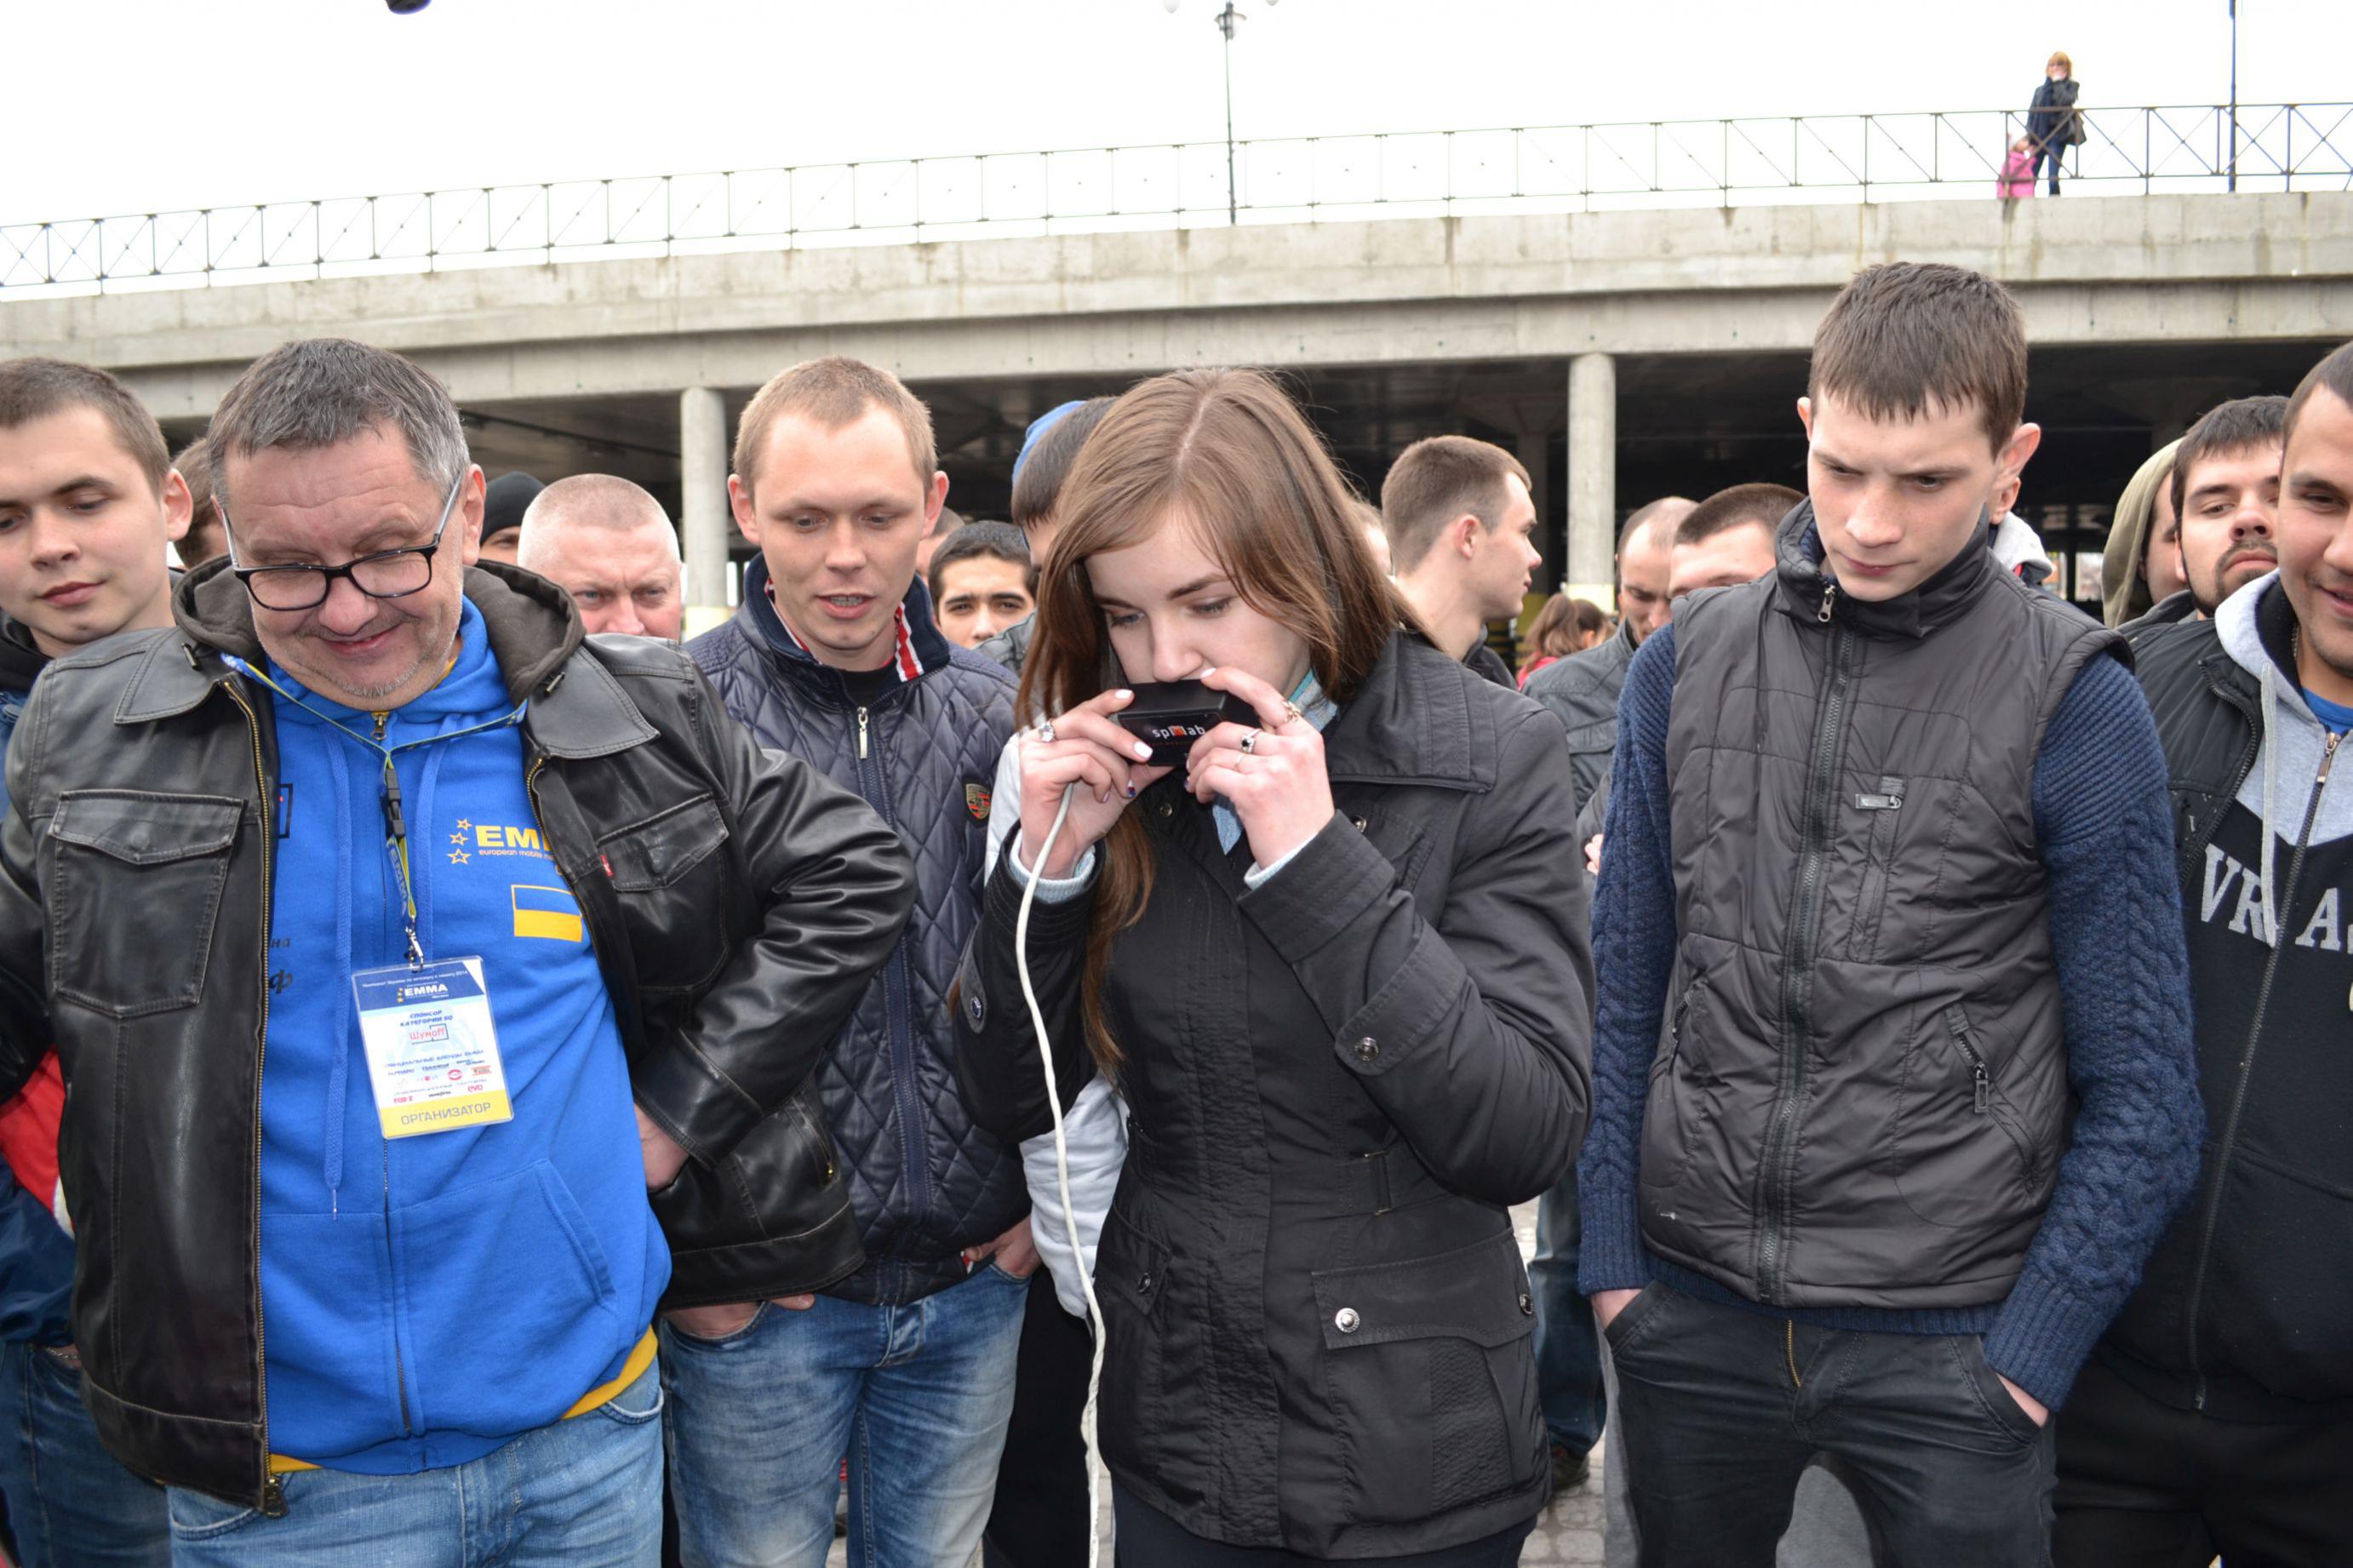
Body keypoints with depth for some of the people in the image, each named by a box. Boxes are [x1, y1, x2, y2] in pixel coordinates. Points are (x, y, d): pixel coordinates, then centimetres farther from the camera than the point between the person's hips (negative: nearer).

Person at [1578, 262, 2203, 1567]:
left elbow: (2140, 1096, -5)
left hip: (1948, 1339, -3)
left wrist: (2030, 1353, -10)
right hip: (1692, 1313, 3)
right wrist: (1612, 1258, 0)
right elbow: (1624, 995, 5)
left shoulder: (2075, 703, -8)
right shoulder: (1684, 665, 0)